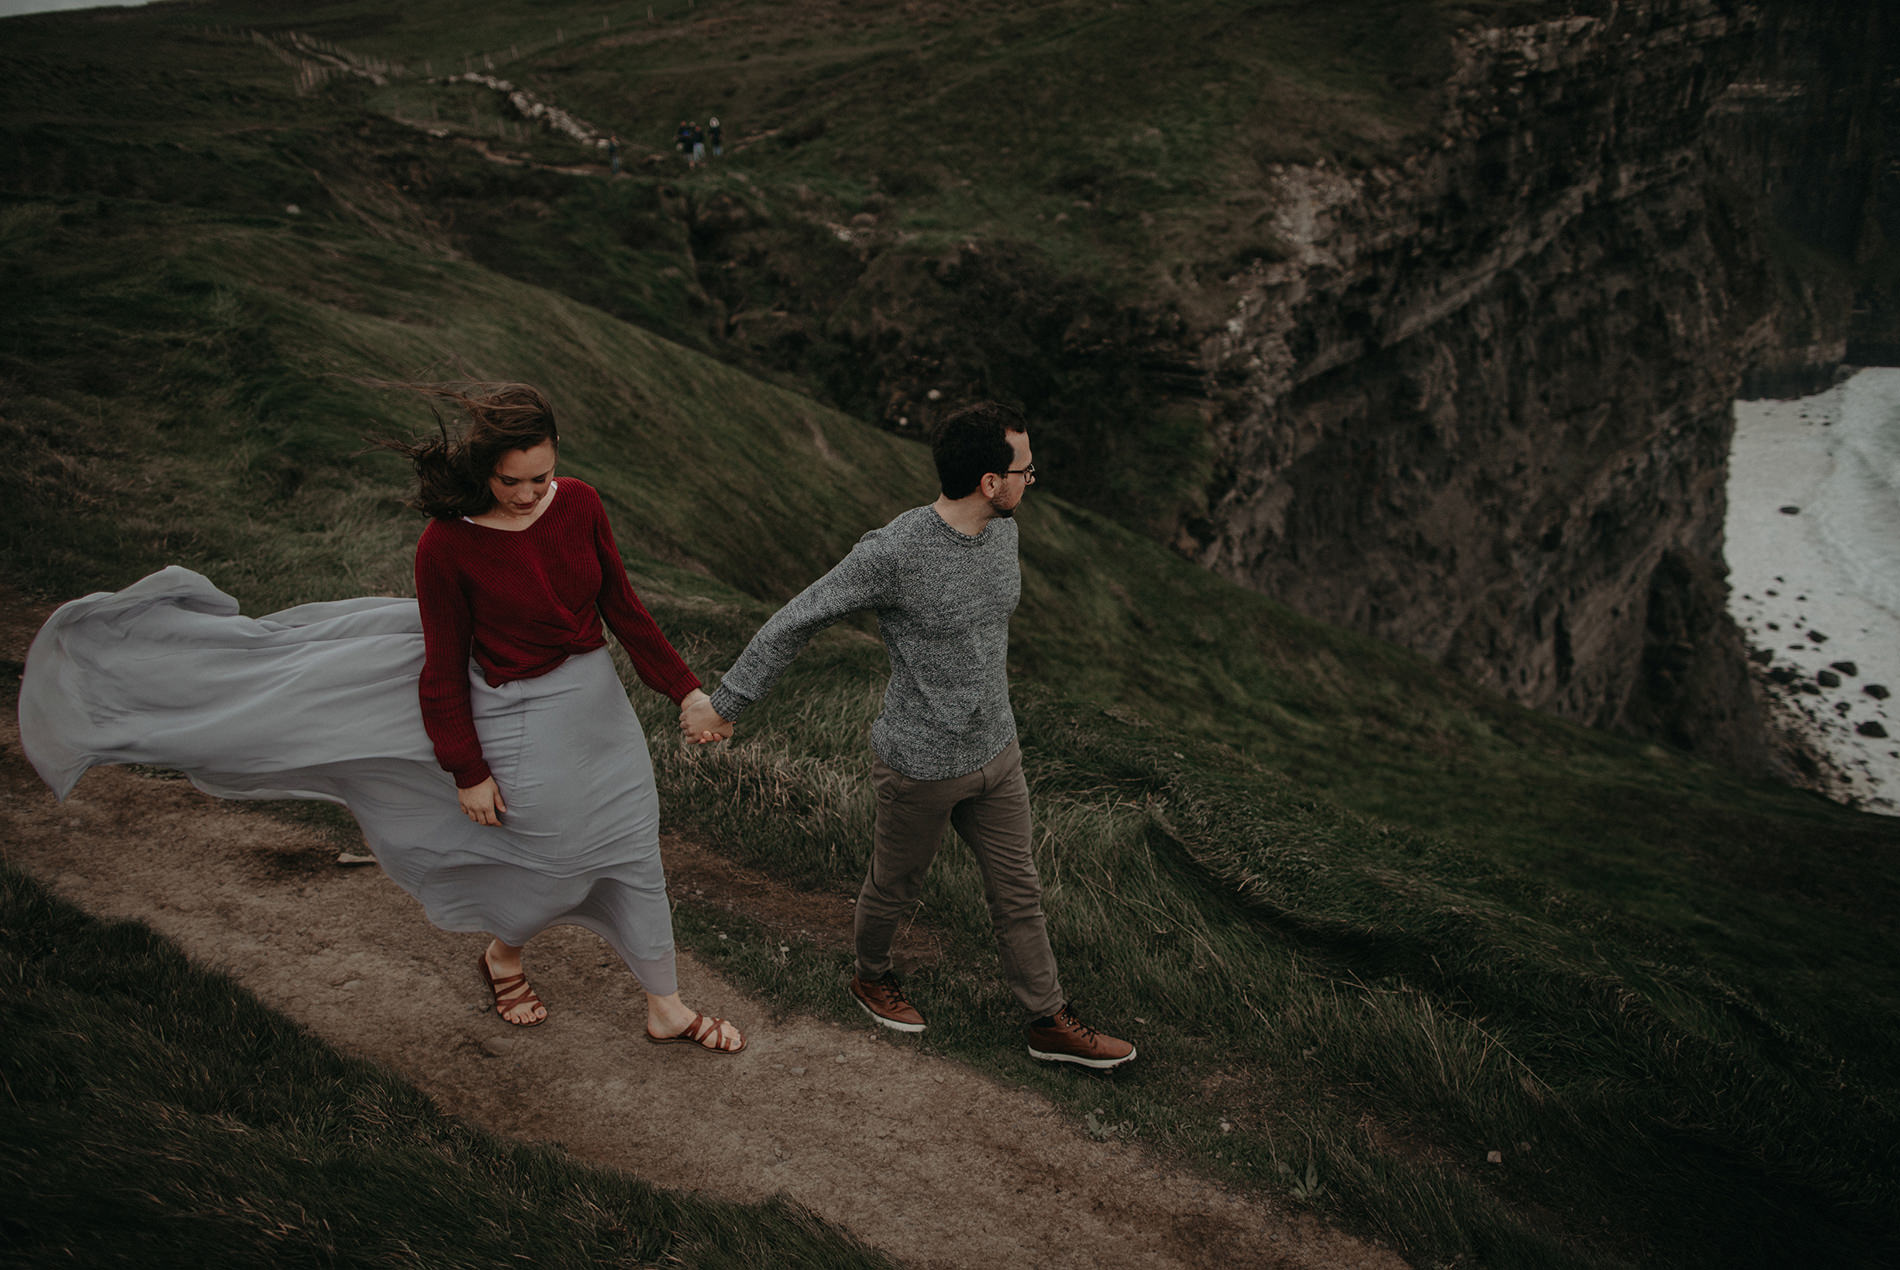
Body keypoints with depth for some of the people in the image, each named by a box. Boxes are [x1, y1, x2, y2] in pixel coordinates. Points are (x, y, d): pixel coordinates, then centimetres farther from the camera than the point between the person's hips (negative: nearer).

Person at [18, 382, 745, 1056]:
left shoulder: (578, 506, -8)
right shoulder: (448, 547, -21)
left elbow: (622, 607, 3)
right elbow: (443, 671, -13)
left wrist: (684, 689, 6)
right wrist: (467, 770, -10)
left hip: (599, 702, 5)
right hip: (521, 720, -5)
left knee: (633, 847, 14)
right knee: (559, 859, 8)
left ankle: (665, 1007, 32)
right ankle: (503, 956, 45)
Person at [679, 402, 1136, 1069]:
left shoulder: (1002, 532, -3)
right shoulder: (893, 552, -26)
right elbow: (793, 623, -18)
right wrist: (722, 703, -12)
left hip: (996, 752, 6)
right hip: (921, 765, -6)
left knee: (1018, 894, 15)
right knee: (895, 887, 18)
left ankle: (1050, 1023, 29)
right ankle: (871, 975, 46)